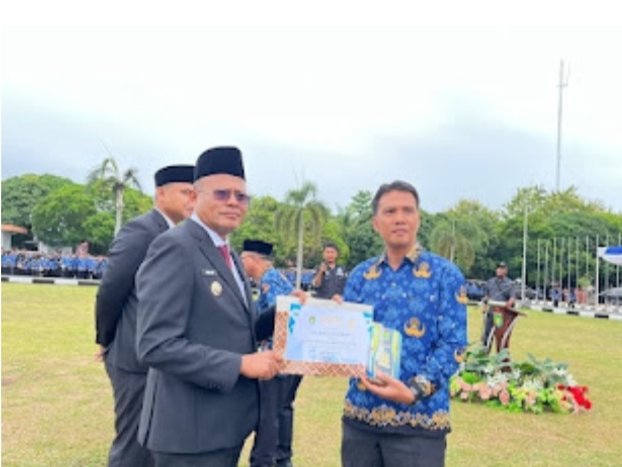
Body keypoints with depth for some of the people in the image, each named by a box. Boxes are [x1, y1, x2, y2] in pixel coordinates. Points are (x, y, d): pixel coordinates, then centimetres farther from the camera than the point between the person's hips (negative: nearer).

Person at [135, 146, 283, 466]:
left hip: (228, 423, 9)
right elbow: (155, 345, -24)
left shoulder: (228, 255, 12)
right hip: (192, 429, -9)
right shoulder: (175, 247, -17)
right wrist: (240, 364, -23)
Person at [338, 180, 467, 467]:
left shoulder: (445, 274, -2)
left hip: (418, 419, -3)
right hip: (360, 414, 4)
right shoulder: (360, 275, 8)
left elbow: (453, 345, -8)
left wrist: (414, 391, -20)